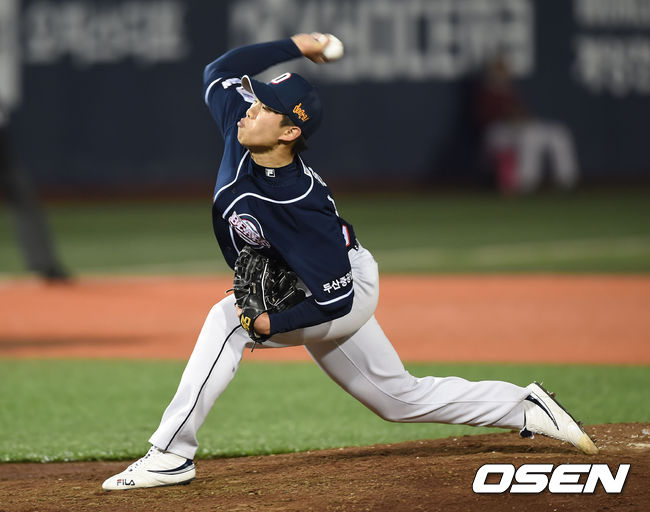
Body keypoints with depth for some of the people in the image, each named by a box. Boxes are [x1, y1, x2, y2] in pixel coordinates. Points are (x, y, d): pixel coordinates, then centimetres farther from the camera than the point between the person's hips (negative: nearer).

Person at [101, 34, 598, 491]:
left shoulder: (301, 209, -38)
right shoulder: (240, 129, -20)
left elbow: (336, 301, -33)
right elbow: (220, 69, -3)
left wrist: (271, 323, -35)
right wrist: (295, 47, -10)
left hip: (345, 295, -9)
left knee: (227, 320, -30)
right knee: (402, 398, 20)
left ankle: (171, 455, -25)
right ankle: (527, 409, 31)